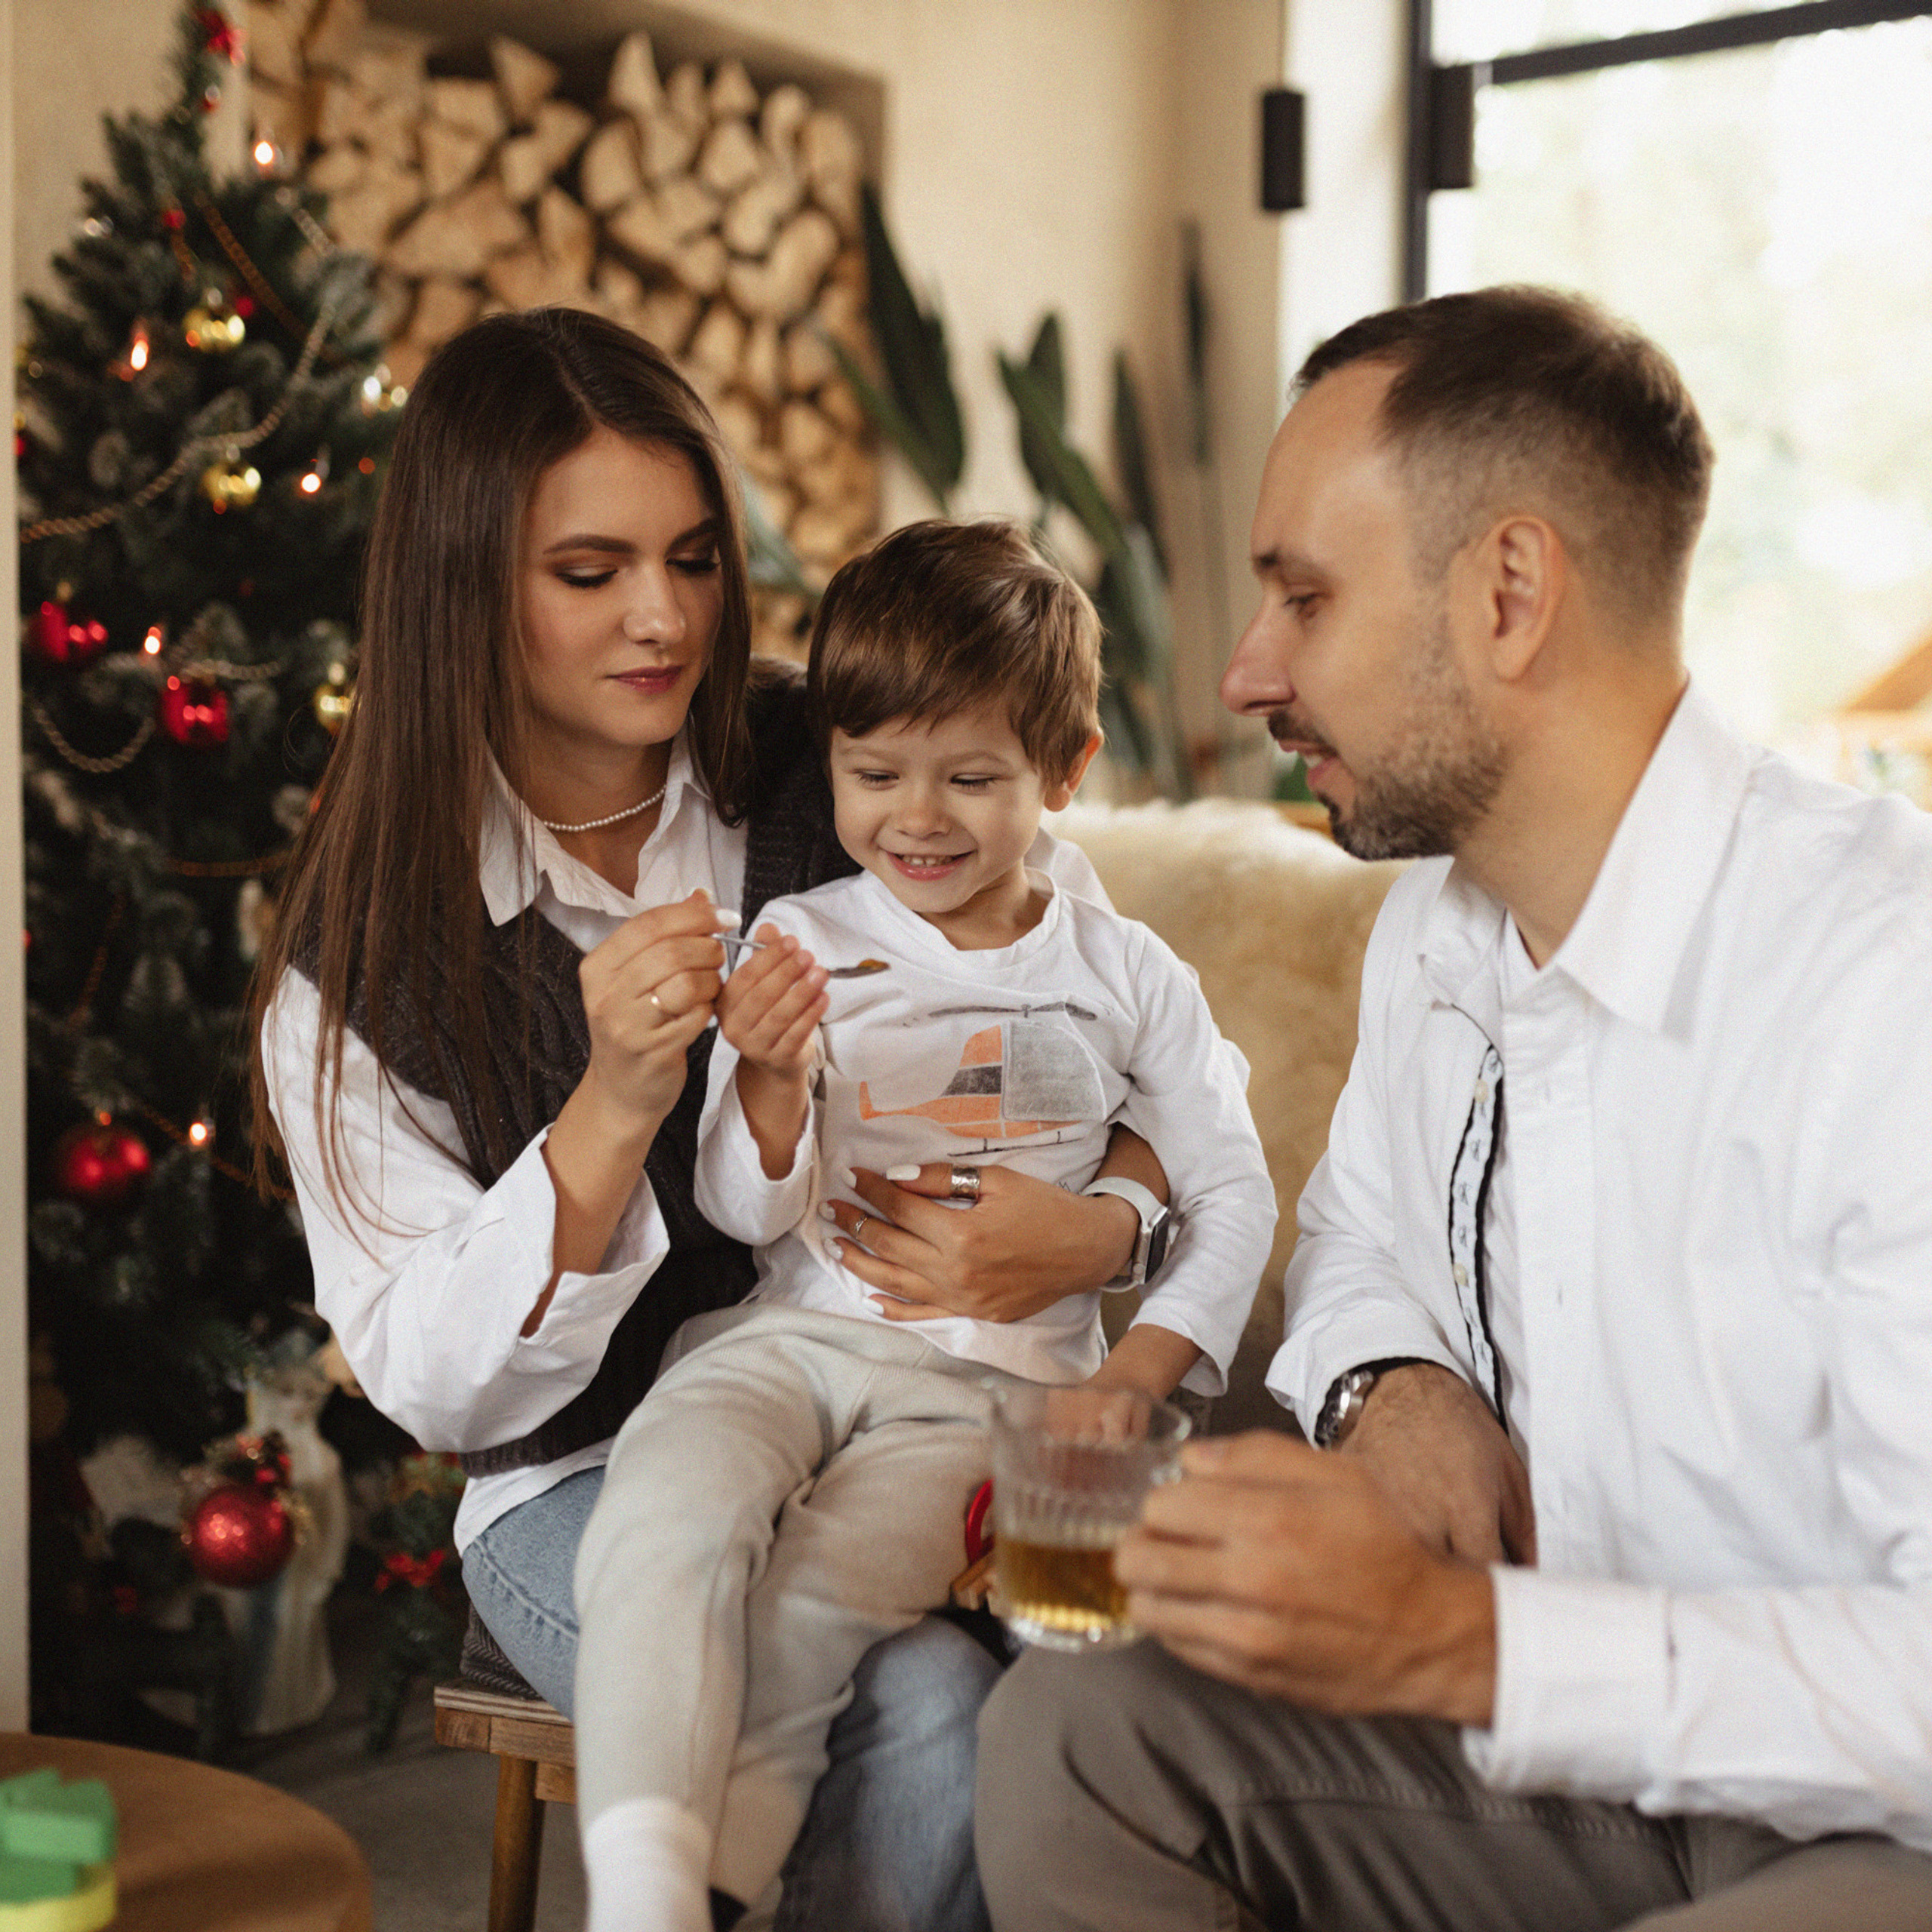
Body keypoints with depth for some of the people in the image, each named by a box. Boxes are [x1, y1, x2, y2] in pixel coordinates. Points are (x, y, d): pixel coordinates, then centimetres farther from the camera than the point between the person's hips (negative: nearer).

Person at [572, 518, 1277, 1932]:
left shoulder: (1124, 976, 9)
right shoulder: (801, 942, 8)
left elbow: (1236, 1197, 13)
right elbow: (746, 1216, 5)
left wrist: (1129, 1382, -2)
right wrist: (770, 1076, -17)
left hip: (986, 1378, -1)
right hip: (784, 1336, 1)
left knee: (815, 1603, -31)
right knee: (664, 1518, -32)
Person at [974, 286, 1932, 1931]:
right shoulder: (1431, 933, 3)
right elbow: (1356, 1227, 23)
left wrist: (1463, 1643, -33)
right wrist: (1395, 1387, 0)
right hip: (1588, 1737, 7)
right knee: (1068, 1733, -10)